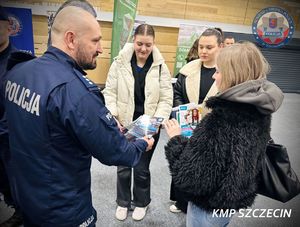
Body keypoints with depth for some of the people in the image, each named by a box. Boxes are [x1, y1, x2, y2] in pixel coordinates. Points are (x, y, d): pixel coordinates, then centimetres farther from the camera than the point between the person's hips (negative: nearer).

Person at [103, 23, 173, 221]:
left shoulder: (161, 66, -4)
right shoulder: (120, 63, -6)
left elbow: (166, 99, -4)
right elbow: (110, 93, -4)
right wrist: (112, 118, -17)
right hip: (124, 126, 1)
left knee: (142, 168, 13)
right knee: (123, 167, 15)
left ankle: (141, 202, 41)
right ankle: (123, 202, 42)